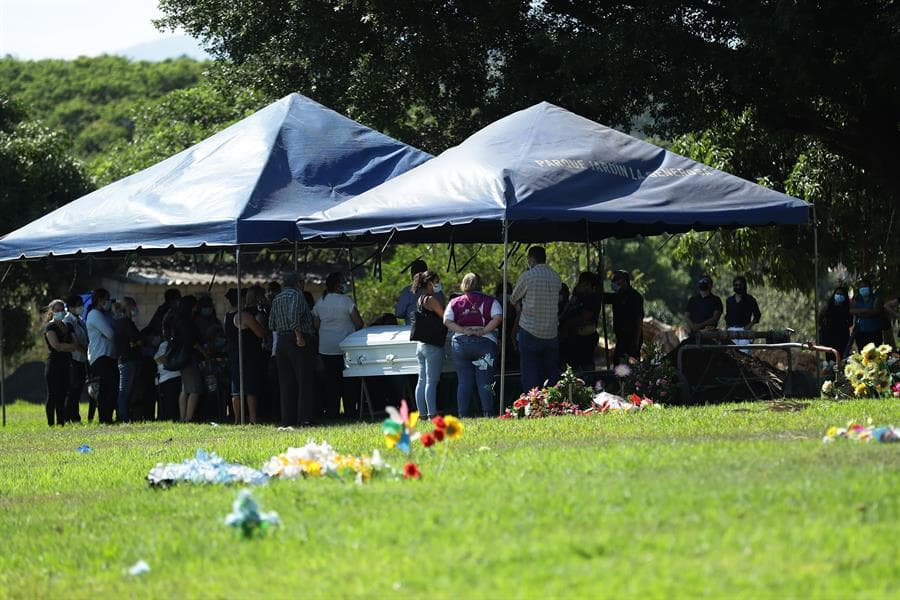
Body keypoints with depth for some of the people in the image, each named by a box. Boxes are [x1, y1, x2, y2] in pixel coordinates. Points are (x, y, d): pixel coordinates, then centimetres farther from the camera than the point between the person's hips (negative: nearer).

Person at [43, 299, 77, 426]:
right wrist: (73, 346, -6)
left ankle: (61, 423, 6)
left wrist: (63, 346, -13)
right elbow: (56, 345, -15)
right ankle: (51, 423, -8)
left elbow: (75, 343, 7)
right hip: (54, 364, -6)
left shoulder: (68, 326, 17)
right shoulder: (50, 327, -2)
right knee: (53, 395, -7)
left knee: (62, 396, 5)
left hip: (66, 364, 6)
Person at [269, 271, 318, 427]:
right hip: (299, 342, -7)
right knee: (305, 381, -4)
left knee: (286, 384, 7)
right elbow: (294, 315, -23)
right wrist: (299, 335, -22)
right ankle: (305, 417, -10)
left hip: (281, 342, 7)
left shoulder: (276, 300, 16)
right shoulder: (296, 295, -6)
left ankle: (287, 419, 4)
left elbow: (271, 325, 13)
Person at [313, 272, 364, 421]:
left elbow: (316, 325, 6)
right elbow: (358, 323, -11)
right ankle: (350, 412, 3)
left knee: (330, 382, 6)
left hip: (325, 349, 4)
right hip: (344, 347, -4)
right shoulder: (346, 301, -10)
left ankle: (332, 412, 5)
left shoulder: (320, 303, 5)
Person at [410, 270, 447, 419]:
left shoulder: (420, 299, 15)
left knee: (422, 381, 8)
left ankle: (422, 413, 9)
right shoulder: (431, 300, -13)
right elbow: (445, 318, -9)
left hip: (420, 344, 9)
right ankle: (432, 413, -9)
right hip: (432, 345, -9)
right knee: (432, 381, -8)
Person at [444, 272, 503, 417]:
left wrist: (463, 330, -7)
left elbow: (447, 321, -3)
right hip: (485, 342, -1)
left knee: (463, 382, 4)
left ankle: (463, 414, 1)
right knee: (485, 382, 0)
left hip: (460, 343, 1)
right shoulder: (490, 301, 5)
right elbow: (498, 317, -10)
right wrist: (483, 331, -9)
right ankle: (488, 413, -7)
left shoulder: (455, 303, 9)